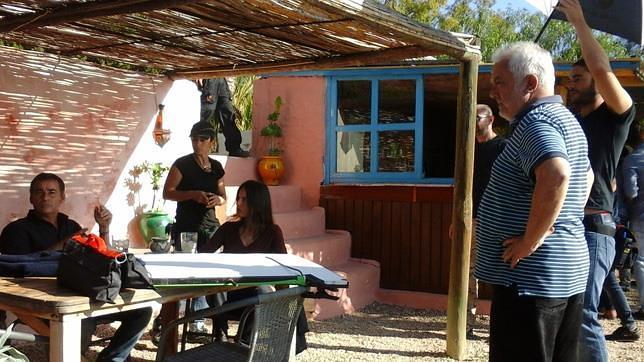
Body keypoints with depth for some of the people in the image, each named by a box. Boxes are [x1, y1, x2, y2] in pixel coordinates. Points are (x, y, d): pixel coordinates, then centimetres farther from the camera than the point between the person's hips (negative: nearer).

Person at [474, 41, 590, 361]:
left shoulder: (536, 121, -16)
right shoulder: (565, 120, 17)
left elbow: (556, 175, -35)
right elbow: (586, 176, 32)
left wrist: (531, 240, -24)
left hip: (531, 275, -11)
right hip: (567, 271, 11)